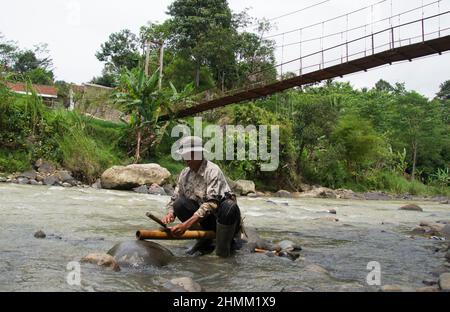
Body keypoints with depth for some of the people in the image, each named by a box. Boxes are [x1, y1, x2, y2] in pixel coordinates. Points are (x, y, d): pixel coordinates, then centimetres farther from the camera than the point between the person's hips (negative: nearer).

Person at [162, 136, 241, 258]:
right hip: (203, 216, 5)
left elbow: (211, 203, -31)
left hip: (223, 215, -5)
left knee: (229, 207, -38)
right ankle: (205, 238, -5)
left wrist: (186, 224, -40)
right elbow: (175, 199, 4)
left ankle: (222, 251, -20)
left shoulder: (212, 171, -20)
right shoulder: (185, 173, 0)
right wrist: (170, 214, -21)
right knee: (179, 204, -18)